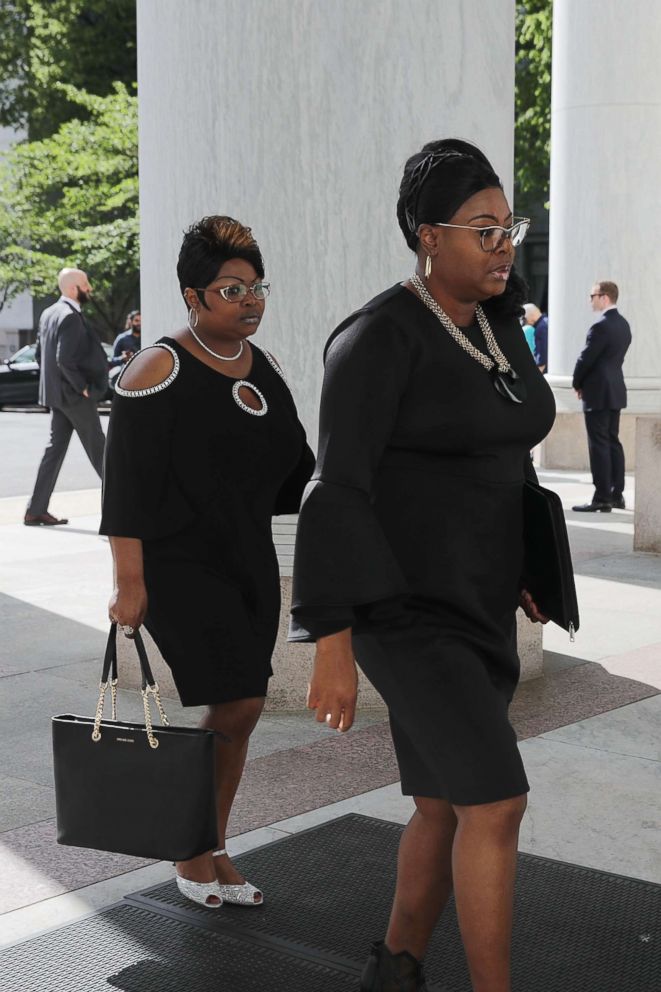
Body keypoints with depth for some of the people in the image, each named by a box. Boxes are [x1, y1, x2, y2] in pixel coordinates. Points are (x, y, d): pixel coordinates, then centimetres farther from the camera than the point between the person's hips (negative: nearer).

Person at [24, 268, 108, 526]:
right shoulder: (71, 317, -19)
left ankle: (36, 510, 8)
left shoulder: (49, 313, 11)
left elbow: (40, 353, 17)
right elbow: (65, 360, -25)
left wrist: (52, 381, 17)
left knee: (55, 447, 9)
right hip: (75, 396, -9)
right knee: (97, 448, 2)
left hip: (56, 393, 9)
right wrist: (83, 387, -15)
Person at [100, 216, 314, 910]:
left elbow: (292, 463, 17)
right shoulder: (159, 370, -13)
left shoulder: (263, 368, 9)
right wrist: (130, 585, -18)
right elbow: (127, 485, -15)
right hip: (180, 565, -7)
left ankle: (212, 851, 25)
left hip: (250, 564, 7)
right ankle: (189, 854, 11)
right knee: (237, 704, -10)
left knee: (239, 710, 9)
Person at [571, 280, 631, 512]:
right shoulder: (623, 325, 10)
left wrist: (577, 384, 2)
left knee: (599, 445, -6)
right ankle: (617, 495, 17)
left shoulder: (601, 326, -18)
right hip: (616, 390, 9)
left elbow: (586, 359, -16)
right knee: (613, 442, 13)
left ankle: (602, 498, -5)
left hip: (598, 393, -9)